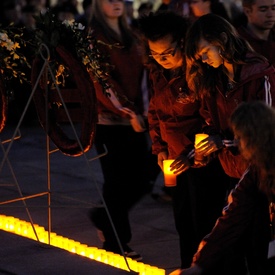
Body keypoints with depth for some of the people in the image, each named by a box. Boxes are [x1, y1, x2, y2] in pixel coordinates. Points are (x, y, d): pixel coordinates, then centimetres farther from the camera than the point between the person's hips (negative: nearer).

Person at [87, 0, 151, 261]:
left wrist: (140, 111, 7)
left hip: (134, 119, 7)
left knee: (140, 182, 5)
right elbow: (101, 81, -14)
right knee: (118, 181, -2)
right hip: (110, 120, -7)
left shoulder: (129, 37, 15)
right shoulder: (94, 38, -7)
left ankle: (105, 217, 29)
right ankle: (115, 241, 12)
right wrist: (128, 113, -19)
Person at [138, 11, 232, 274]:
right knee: (184, 223, 13)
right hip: (176, 160, 7)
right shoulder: (157, 72, 5)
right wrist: (159, 147, 9)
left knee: (204, 226, -5)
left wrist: (195, 152, -21)